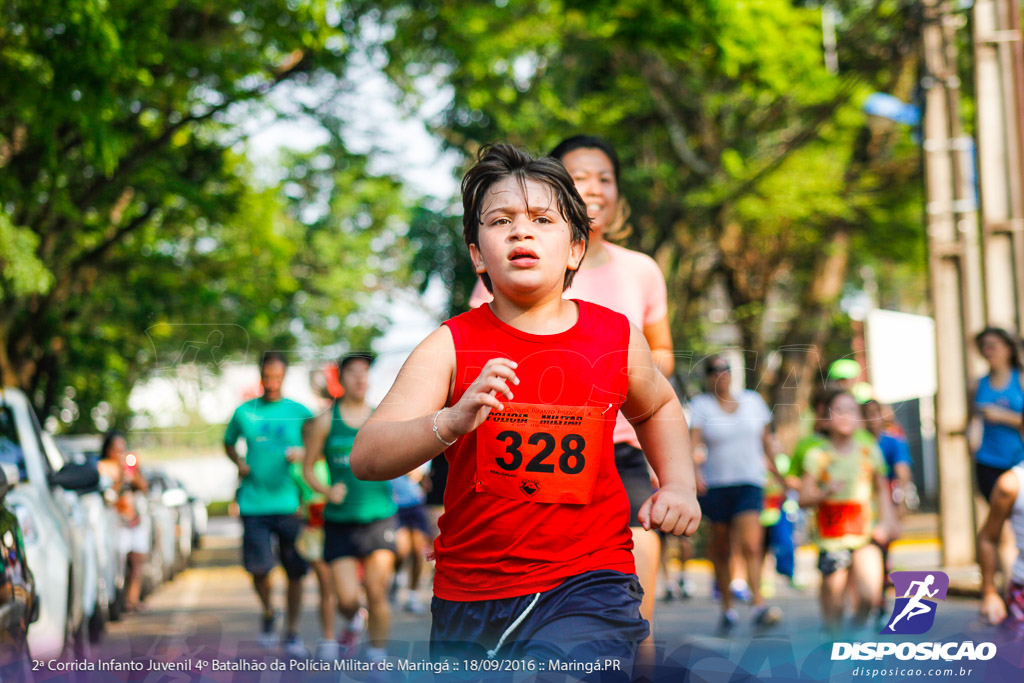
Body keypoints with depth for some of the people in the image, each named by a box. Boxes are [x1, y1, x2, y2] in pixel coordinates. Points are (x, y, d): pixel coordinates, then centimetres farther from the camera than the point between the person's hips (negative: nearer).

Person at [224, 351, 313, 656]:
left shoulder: (299, 412, 4)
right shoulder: (244, 412, 7)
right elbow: (229, 443, 23)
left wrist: (302, 454, -13)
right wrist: (239, 463, 4)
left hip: (290, 503, 0)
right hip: (254, 503, 0)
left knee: (295, 570, -1)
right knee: (259, 567, -7)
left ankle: (292, 632, 14)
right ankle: (268, 613, 23)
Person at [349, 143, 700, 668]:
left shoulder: (616, 337, 3)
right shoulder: (450, 346, -4)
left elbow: (657, 407, 27)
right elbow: (366, 458, -16)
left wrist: (679, 486, 11)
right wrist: (453, 421, -33)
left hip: (588, 584, -1)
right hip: (469, 590, 1)